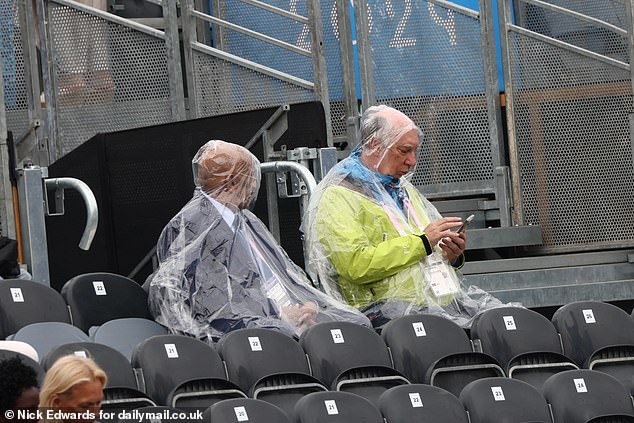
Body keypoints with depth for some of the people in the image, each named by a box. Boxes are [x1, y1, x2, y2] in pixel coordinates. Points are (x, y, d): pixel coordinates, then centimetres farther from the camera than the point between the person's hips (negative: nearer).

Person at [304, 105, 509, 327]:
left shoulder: (407, 191, 27)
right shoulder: (338, 198, 0)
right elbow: (356, 265, -15)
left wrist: (452, 255, 9)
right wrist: (422, 242, -12)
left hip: (446, 302, 8)